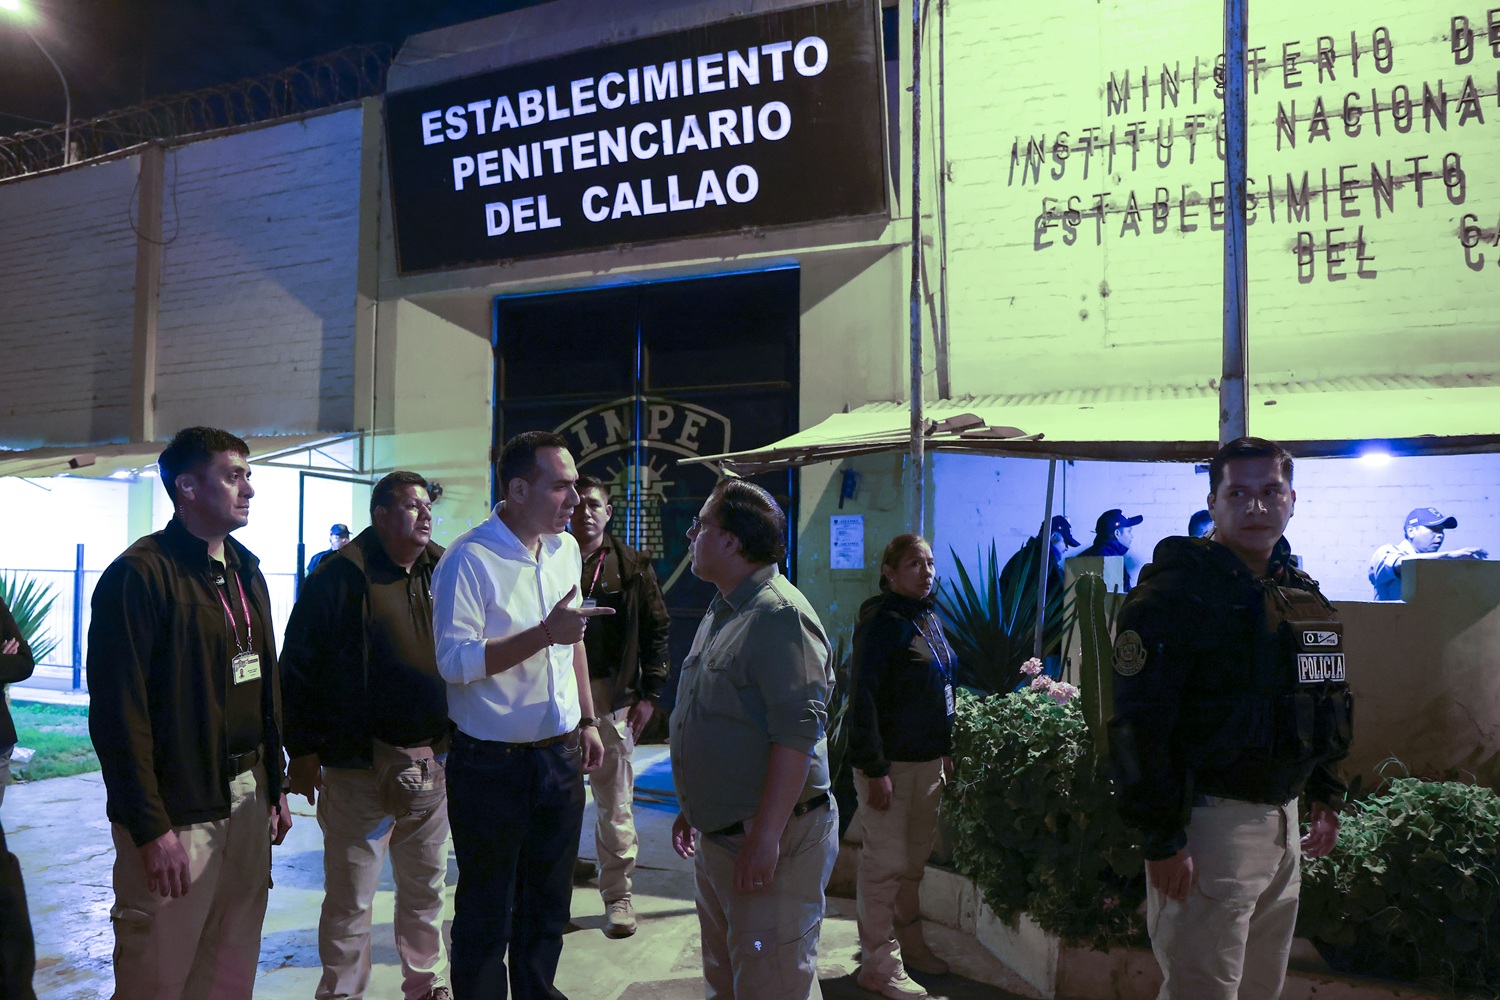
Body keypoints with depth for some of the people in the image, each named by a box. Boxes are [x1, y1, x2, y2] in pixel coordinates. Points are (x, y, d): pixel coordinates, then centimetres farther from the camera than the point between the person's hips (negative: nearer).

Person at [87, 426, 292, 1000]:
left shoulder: (247, 574, 13)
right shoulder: (141, 575, -12)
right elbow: (120, 713, -16)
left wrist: (275, 786, 16)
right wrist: (151, 828, -18)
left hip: (247, 801, 7)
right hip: (177, 812, -7)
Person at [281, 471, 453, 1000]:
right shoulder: (340, 577, -8)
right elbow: (298, 666, -6)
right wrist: (302, 751, -7)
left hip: (433, 761, 5)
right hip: (360, 767, -5)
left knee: (426, 887, 18)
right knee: (351, 896, 4)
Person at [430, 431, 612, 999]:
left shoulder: (565, 549, 6)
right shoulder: (468, 560, -16)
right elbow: (455, 661, -23)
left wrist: (587, 720, 15)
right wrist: (545, 633, -28)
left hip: (560, 757, 7)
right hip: (492, 765, -6)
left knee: (548, 906, 18)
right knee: (486, 915, 8)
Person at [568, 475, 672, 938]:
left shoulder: (631, 568, 5)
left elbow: (656, 631, 6)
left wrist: (649, 693, 0)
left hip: (612, 695, 0)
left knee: (615, 801, 8)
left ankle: (617, 896, 20)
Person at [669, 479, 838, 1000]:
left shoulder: (780, 615, -18)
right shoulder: (722, 612, 14)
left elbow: (798, 732, -25)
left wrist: (765, 836, -27)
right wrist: (691, 808, 24)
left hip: (771, 841, -10)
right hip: (716, 837, 10)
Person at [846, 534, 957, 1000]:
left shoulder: (929, 619, 11)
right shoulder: (882, 623, -15)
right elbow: (864, 699, -19)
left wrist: (946, 751, 17)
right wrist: (874, 769, -22)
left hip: (928, 760, 8)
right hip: (891, 763, -8)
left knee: (914, 859, 18)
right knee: (886, 863, 0)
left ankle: (909, 942, 34)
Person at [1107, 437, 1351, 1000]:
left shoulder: (1303, 595, 11)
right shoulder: (1177, 591, -15)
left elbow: (1326, 707, 23)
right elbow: (1138, 725, -19)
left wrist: (1327, 796, 17)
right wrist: (1161, 838, -19)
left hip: (1283, 817, 8)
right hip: (1210, 821, -8)